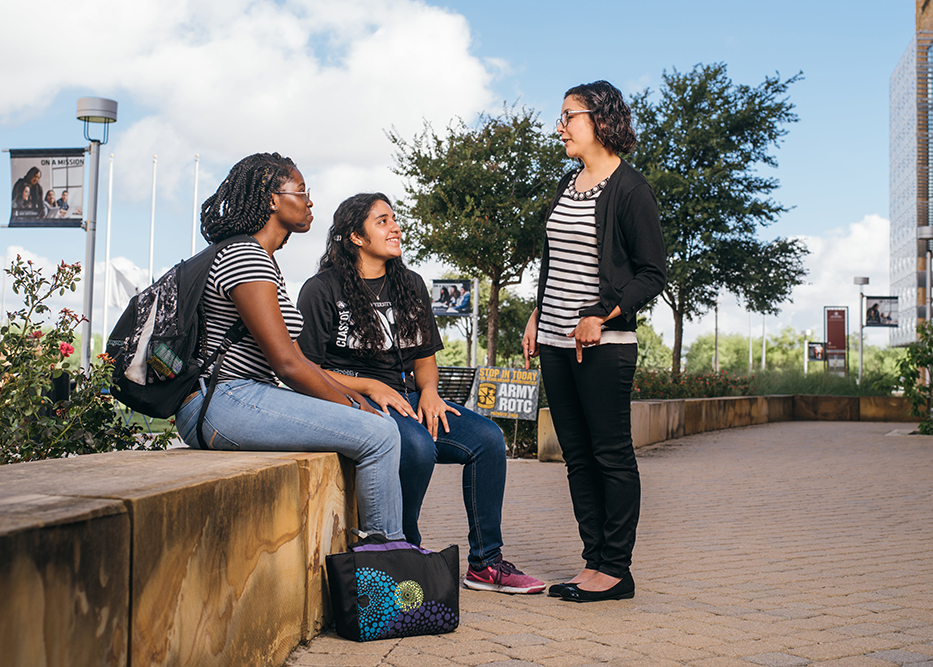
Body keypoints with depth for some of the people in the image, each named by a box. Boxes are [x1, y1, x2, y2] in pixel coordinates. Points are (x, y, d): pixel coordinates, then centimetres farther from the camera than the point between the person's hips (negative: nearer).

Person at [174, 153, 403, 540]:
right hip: (223, 403, -11)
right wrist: (349, 407, -8)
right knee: (378, 433, -17)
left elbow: (294, 360, 19)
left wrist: (353, 398, 10)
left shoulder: (261, 260, 21)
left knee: (370, 421, 12)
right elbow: (287, 364, -18)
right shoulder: (245, 257, -12)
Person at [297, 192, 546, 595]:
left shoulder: (411, 286, 16)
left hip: (406, 396, 6)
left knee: (487, 438, -15)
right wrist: (370, 387, -16)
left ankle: (484, 564, -7)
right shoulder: (322, 291, -3)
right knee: (417, 446, -34)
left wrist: (428, 390, -3)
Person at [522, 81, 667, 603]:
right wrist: (537, 316, 14)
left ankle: (616, 569, 7)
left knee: (612, 456, -1)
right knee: (577, 457, 8)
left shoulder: (630, 188, -6)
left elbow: (654, 273, -8)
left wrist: (601, 317, -15)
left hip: (604, 345, -8)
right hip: (556, 343, 8)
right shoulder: (569, 184, 16)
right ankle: (595, 563, 15)